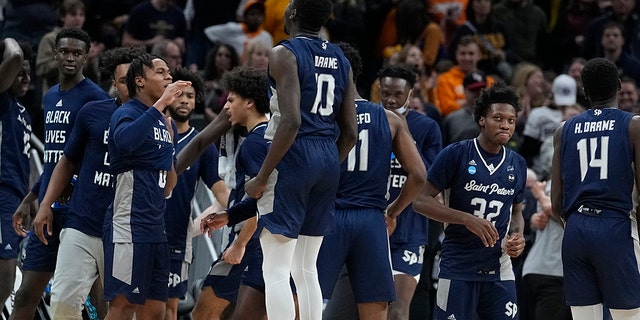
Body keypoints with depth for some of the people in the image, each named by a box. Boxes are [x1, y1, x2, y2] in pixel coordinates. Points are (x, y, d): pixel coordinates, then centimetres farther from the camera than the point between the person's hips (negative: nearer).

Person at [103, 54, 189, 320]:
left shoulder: (166, 124, 17)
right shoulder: (126, 114, -7)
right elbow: (125, 140, -34)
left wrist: (170, 139, 7)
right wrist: (161, 104, -31)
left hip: (155, 226, 8)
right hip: (129, 225, -8)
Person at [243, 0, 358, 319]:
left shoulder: (284, 54, -9)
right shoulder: (340, 60, 13)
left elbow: (291, 122, -19)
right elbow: (350, 132, 12)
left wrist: (261, 178, -14)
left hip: (293, 155, -7)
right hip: (328, 160, 7)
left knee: (276, 269, -5)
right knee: (306, 269, 14)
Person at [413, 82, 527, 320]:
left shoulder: (517, 164, 9)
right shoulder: (456, 155, -7)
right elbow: (421, 201, -9)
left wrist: (517, 235, 1)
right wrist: (467, 219, -19)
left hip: (499, 270, 4)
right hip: (458, 270, -4)